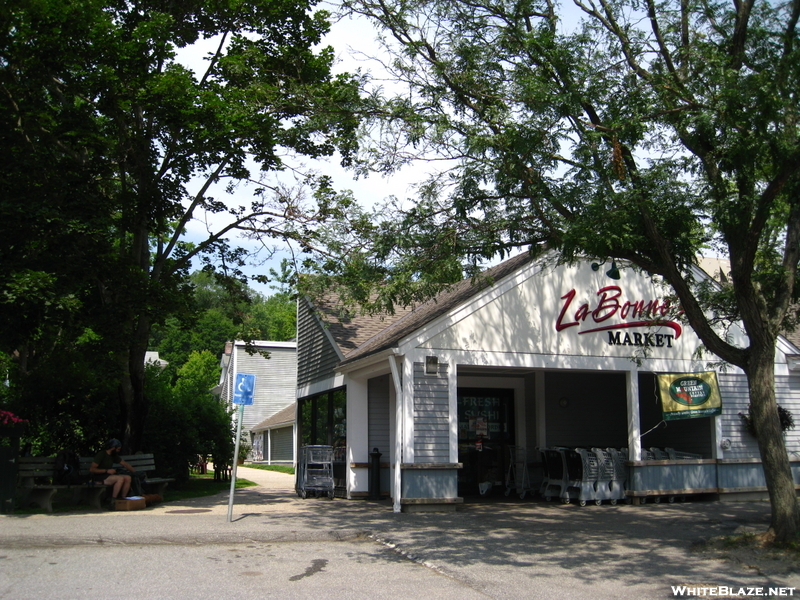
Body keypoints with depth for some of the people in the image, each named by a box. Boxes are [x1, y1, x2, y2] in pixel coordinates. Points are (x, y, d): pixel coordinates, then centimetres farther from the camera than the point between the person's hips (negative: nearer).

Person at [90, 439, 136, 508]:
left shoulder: (114, 456, 13)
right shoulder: (101, 455, -11)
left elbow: (125, 464, 21)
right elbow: (91, 469, -17)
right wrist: (107, 471, -20)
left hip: (109, 475, 8)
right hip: (99, 477, -8)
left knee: (128, 478, -14)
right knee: (120, 478, -31)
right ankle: (113, 501, -27)